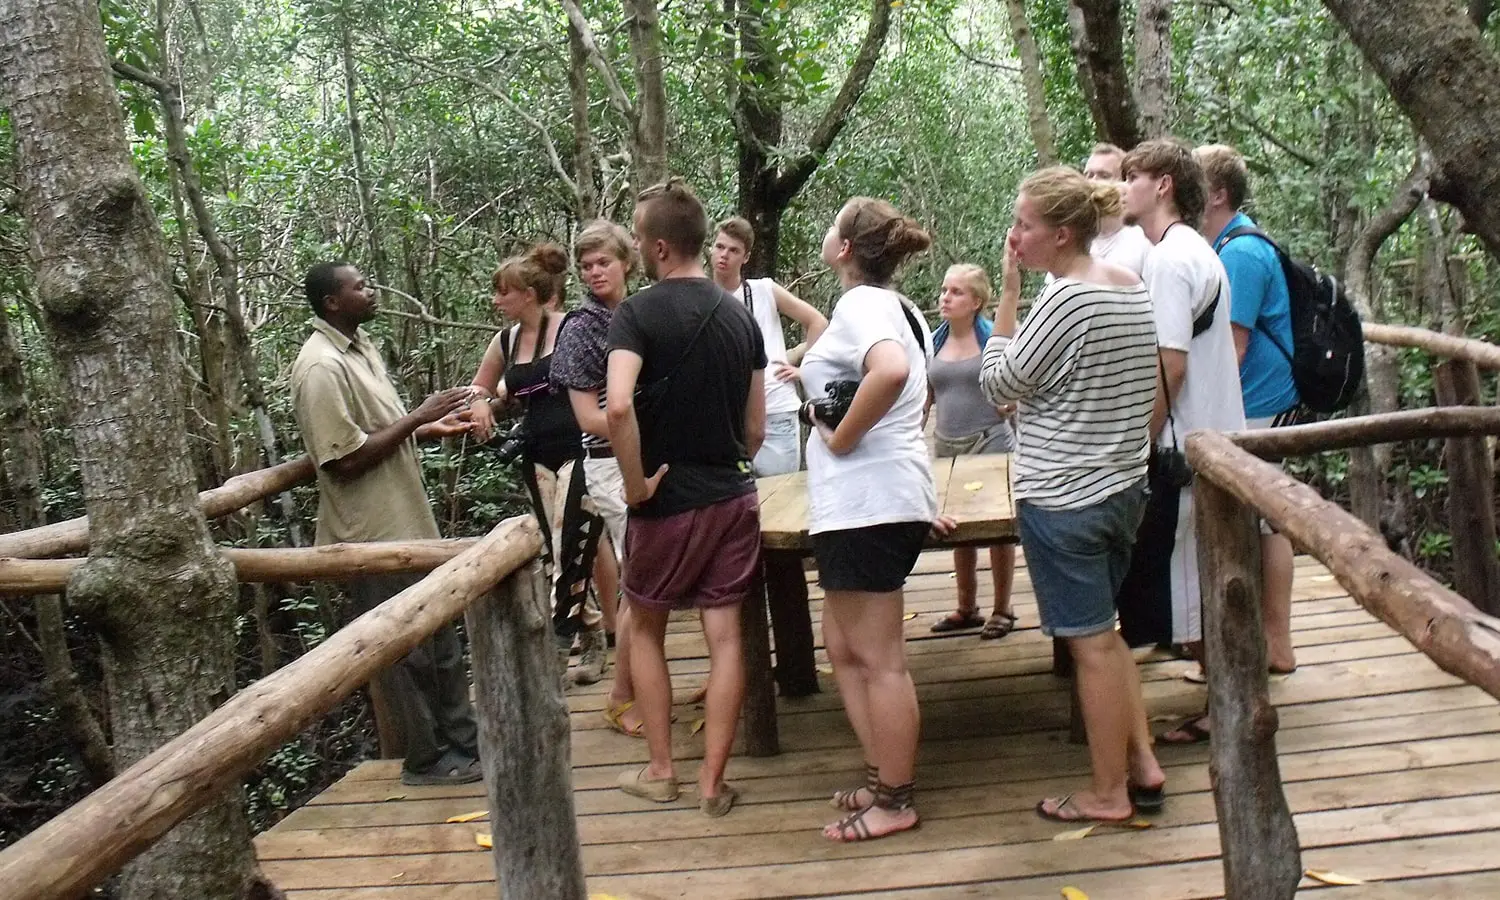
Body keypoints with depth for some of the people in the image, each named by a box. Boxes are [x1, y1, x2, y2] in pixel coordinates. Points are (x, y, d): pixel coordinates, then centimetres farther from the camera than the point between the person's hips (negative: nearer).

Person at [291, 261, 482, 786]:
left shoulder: (360, 346, 11)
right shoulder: (322, 367, -19)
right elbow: (346, 460, -24)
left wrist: (432, 430, 4)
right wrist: (418, 418, -19)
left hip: (407, 523, 10)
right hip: (374, 536, -9)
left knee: (440, 639, 16)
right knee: (406, 652, 3)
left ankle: (461, 738, 29)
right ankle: (426, 758, 18)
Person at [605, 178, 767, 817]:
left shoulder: (637, 313, -13)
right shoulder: (741, 316, 6)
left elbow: (618, 407, -29)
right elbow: (756, 428, 9)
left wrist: (636, 484, -18)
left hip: (668, 501, -4)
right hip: (733, 497, 4)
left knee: (645, 628, 15)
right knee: (725, 634, 6)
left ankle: (659, 771, 21)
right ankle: (712, 782, 11)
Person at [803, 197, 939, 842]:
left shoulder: (859, 304, -13)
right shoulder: (896, 306, 16)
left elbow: (892, 371, -34)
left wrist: (841, 438, -22)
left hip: (865, 502, -10)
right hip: (878, 498, 10)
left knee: (878, 658, 0)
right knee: (843, 646, 17)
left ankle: (894, 802, 11)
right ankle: (883, 777, 24)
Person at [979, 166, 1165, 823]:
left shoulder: (1067, 299, -19)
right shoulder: (1132, 287, 8)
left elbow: (997, 383, -12)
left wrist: (1007, 289, -10)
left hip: (1063, 496, -9)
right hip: (1123, 486, 9)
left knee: (1090, 642, 2)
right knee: (1103, 631, 20)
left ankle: (1108, 794, 14)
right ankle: (1142, 765, 23)